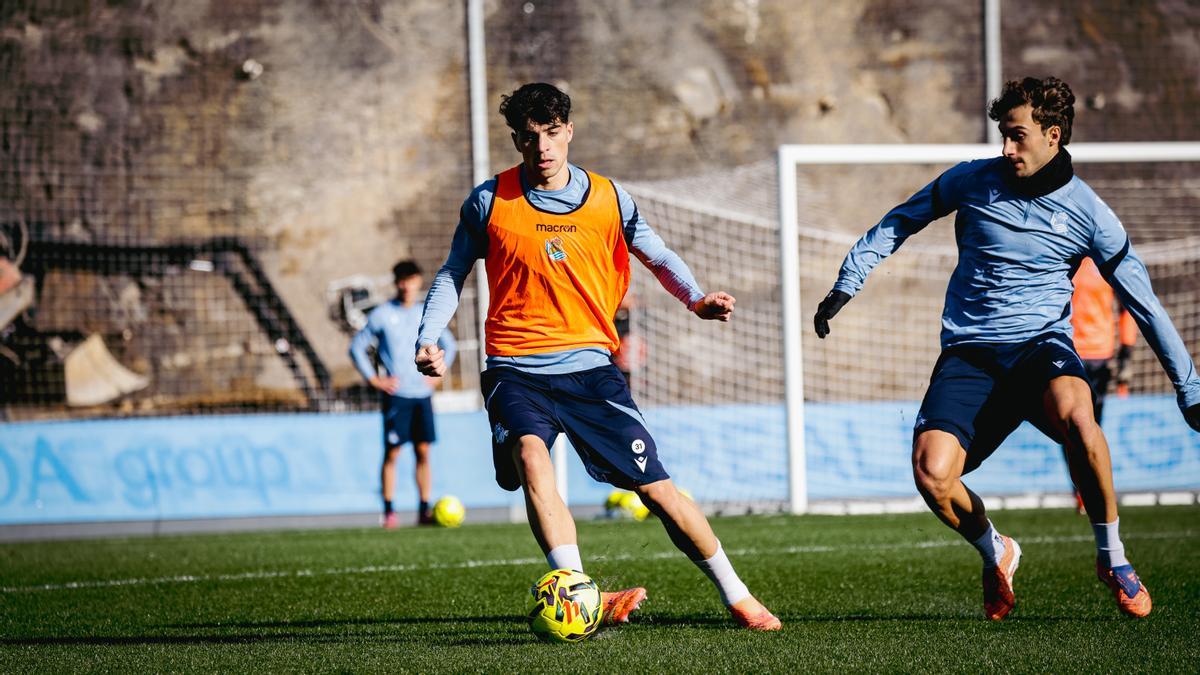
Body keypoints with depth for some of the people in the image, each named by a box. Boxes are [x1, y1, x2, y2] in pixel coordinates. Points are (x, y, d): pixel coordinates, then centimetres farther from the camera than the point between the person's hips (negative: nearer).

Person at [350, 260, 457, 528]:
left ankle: (424, 511, 4)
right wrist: (374, 380, -4)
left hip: (422, 395, 4)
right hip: (396, 394, -4)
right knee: (392, 452, -5)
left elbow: (449, 345, 23)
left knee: (423, 452, 1)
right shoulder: (382, 315, -1)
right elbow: (357, 347, 2)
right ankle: (389, 511, -2)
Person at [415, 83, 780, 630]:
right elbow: (453, 274, 12)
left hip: (590, 367, 1)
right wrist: (429, 339, -2)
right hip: (516, 372, -1)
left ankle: (737, 598, 14)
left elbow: (657, 256, 16)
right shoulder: (490, 201, 1)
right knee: (530, 455, -32)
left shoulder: (608, 199, 4)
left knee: (655, 487, -2)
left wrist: (696, 299, -4)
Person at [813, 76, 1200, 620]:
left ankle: (1112, 557, -16)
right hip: (969, 354, 2)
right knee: (931, 474, -23)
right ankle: (995, 553, 13)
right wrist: (846, 284, 10)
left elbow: (1144, 304, 6)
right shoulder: (972, 181, 4)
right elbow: (898, 223, 19)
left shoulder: (1088, 214, 0)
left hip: (1042, 346, -2)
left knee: (1073, 413, -38)